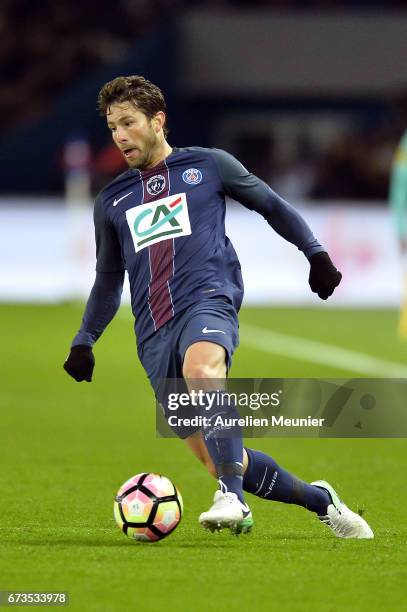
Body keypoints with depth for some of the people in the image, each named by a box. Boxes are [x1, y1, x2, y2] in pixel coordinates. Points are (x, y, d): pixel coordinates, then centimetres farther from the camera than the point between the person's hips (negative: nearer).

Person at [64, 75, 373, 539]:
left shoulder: (208, 165, 11)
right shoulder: (111, 201, 21)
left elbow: (272, 206, 20)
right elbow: (108, 280, 30)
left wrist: (316, 253, 11)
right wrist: (84, 341, 20)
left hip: (208, 301, -4)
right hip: (154, 335, 4)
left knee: (201, 369, -41)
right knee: (218, 461, -3)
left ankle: (233, 499, -48)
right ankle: (319, 500, 16)